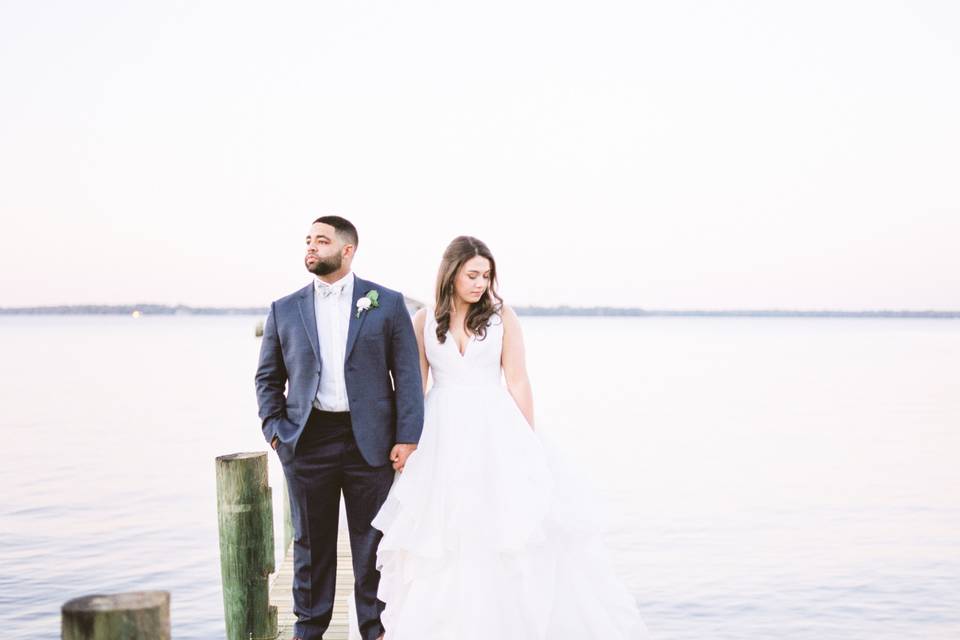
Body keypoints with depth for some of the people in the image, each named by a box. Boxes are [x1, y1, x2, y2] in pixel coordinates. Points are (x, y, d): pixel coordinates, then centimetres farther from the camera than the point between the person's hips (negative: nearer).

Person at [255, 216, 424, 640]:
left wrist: (407, 438, -6)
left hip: (370, 441, -1)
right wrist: (274, 429, 1)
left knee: (372, 542, 6)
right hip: (307, 442, 1)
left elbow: (407, 375, 0)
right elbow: (267, 378, 14)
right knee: (311, 543, 9)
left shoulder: (387, 303, 2)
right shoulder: (284, 310, 7)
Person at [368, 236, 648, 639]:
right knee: (442, 538, 5)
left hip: (495, 431, -1)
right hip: (442, 436, 1)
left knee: (507, 527, -3)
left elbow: (518, 382, -1)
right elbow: (415, 386, 6)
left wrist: (527, 442, -4)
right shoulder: (424, 321, 4)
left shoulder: (502, 316, 0)